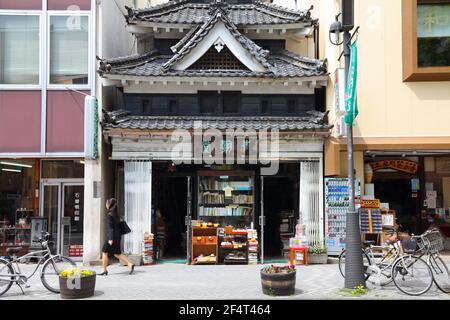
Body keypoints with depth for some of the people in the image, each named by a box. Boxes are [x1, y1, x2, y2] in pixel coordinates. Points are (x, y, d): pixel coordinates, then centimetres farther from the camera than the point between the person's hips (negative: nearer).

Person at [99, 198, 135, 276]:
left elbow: (110, 227, -18)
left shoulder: (110, 214, -13)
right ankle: (130, 264, 1)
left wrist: (110, 238, -20)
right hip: (118, 235, 8)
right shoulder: (116, 213, 12)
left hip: (113, 236, -8)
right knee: (117, 254, 12)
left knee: (105, 252, 5)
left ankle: (104, 270, 11)